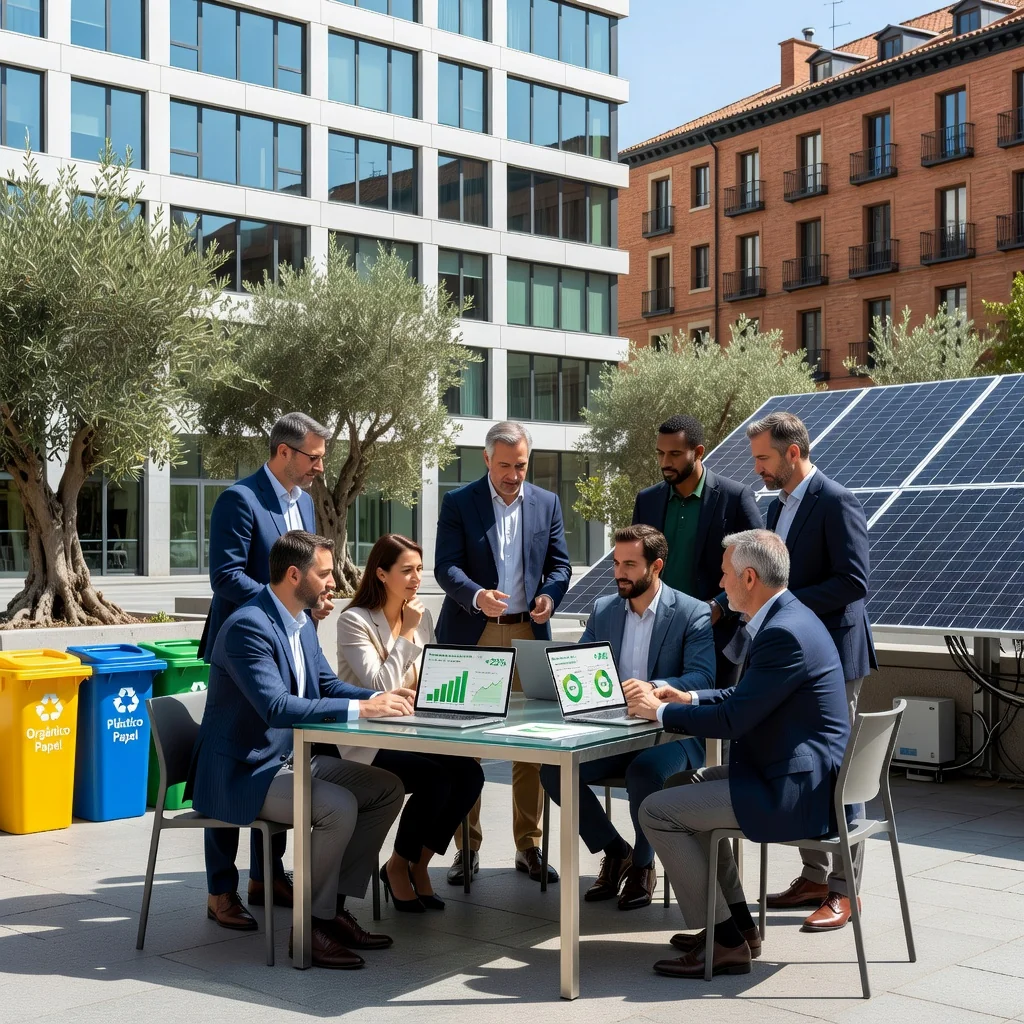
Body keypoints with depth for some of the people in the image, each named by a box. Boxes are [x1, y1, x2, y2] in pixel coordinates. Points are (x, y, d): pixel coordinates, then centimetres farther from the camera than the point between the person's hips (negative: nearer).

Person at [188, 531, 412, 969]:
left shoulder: (301, 621, 10)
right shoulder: (249, 626, -22)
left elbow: (327, 684, 16)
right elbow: (275, 706, -32)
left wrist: (378, 698, -4)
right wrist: (360, 708, -33)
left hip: (288, 759, 10)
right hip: (240, 775, -10)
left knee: (387, 788, 2)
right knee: (339, 807, -28)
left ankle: (335, 906, 7)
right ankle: (313, 926, -10)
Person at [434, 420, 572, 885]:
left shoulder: (547, 503, 9)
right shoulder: (458, 503, 0)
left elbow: (560, 564, 9)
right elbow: (446, 566, -7)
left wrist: (549, 595, -13)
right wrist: (478, 596, -26)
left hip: (527, 635, 2)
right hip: (471, 636, -2)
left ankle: (528, 847, 14)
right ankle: (467, 848, 11)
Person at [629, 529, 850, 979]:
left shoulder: (784, 633, -22)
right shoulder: (788, 617, 11)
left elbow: (733, 719, -22)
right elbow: (747, 696, 23)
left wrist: (660, 712, -9)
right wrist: (690, 698, 12)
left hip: (793, 792, -11)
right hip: (800, 777, 11)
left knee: (657, 811, -8)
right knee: (691, 785, 27)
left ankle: (725, 941, 0)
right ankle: (737, 922, 27)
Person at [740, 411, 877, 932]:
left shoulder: (836, 502, -13)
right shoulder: (778, 505, 14)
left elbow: (853, 581, -20)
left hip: (831, 656, -9)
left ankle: (842, 890, 5)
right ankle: (813, 876, 23)